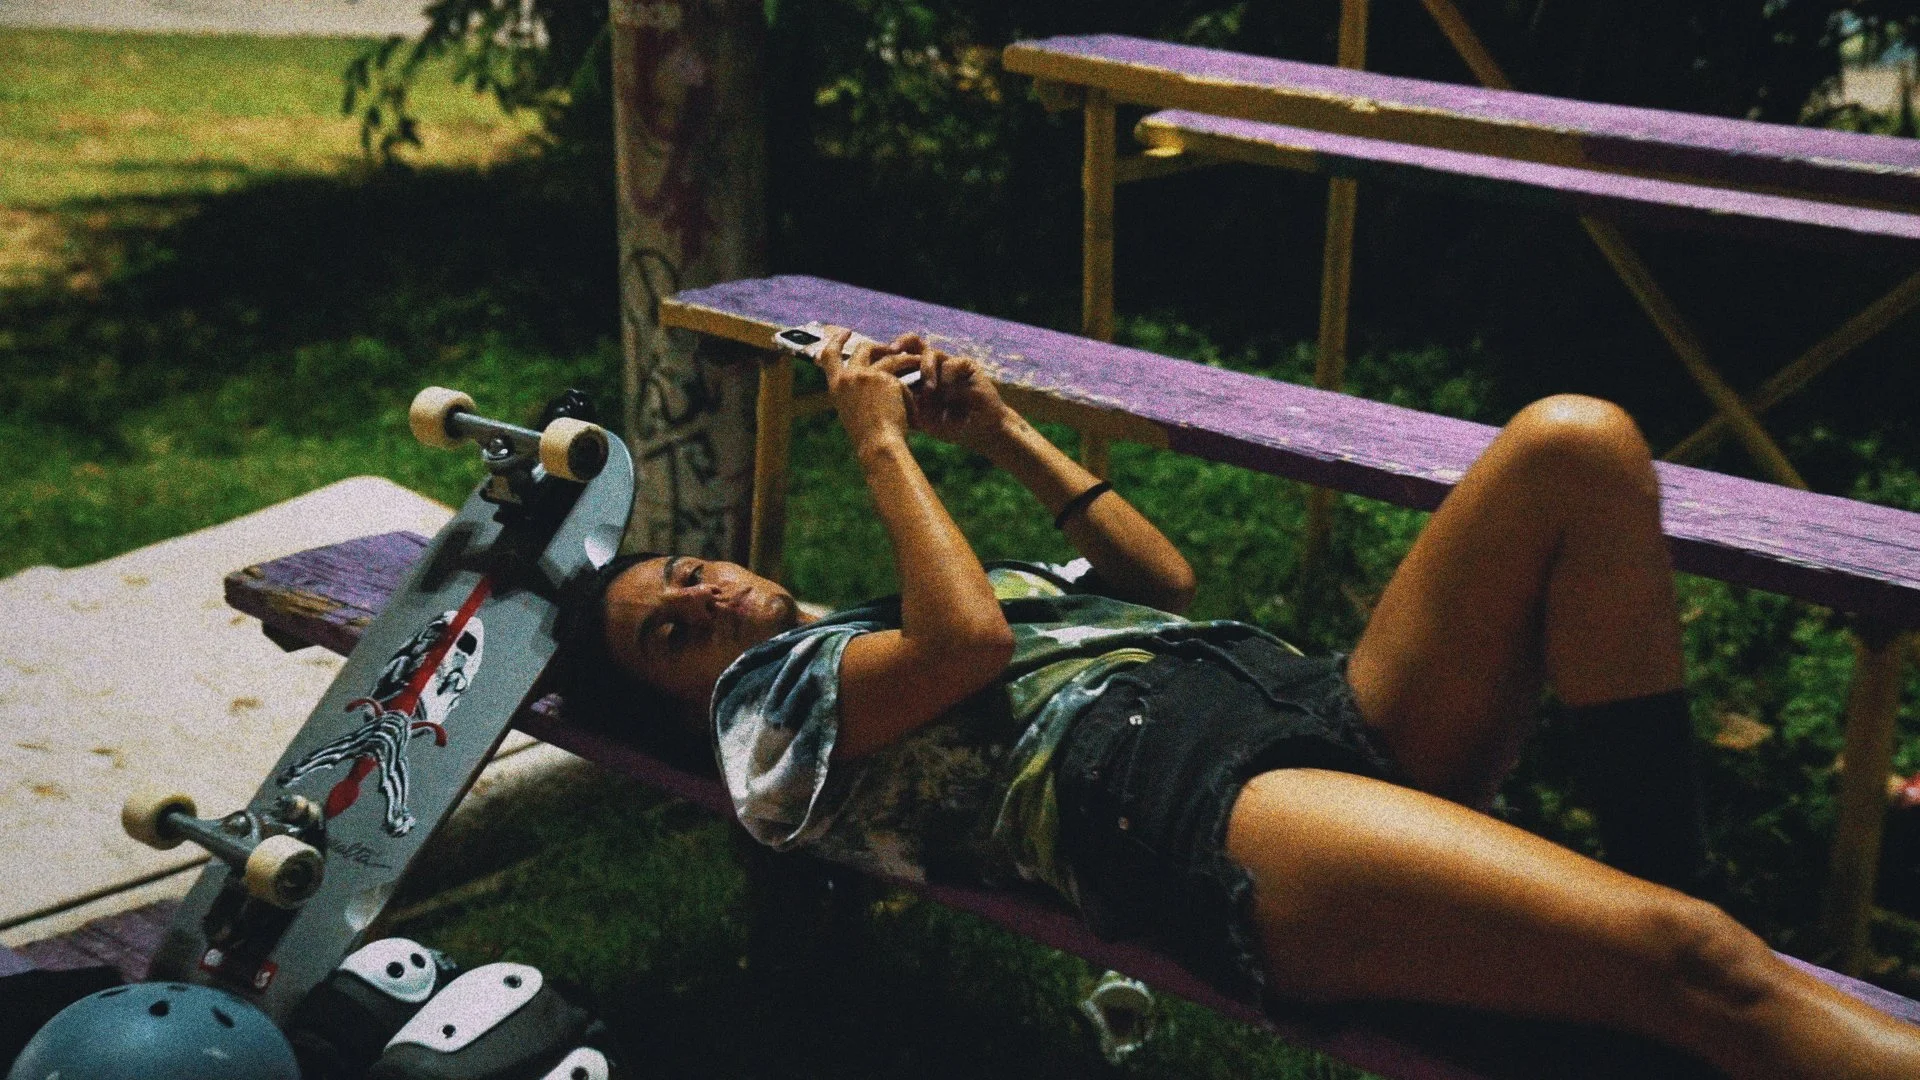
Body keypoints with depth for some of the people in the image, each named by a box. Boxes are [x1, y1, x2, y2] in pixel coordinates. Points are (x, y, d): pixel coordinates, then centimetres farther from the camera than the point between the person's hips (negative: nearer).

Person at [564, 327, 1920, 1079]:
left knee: (1574, 443, -13)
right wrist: (880, 442, 7)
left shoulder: (901, 619, 35)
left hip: (1322, 704, 9)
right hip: (1187, 807, -8)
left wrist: (1002, 430, 30)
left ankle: (1665, 862, -9)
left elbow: (1164, 576, 33)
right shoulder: (761, 703, 12)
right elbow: (969, 645, -7)